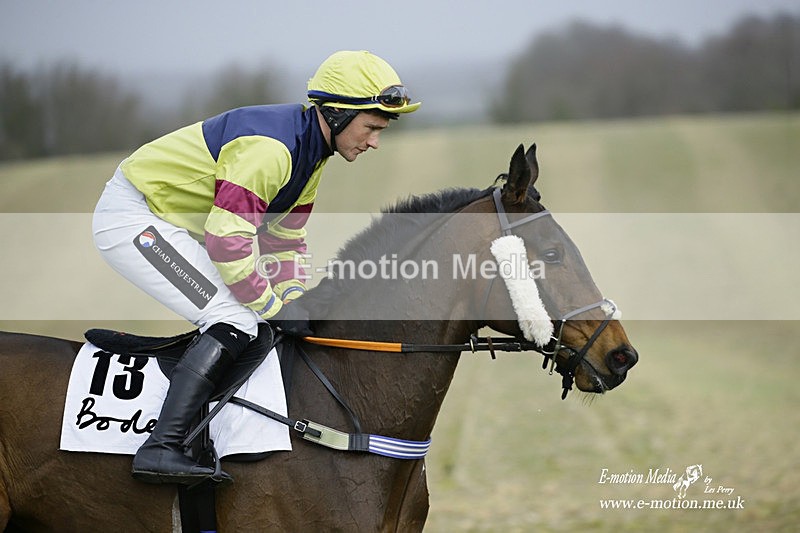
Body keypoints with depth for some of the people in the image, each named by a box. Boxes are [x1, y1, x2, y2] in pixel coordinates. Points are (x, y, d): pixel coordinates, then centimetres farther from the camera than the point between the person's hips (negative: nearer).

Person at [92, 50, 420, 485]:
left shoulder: (311, 152, 6)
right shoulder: (270, 146, -26)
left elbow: (284, 238, 13)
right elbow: (228, 237, -29)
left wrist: (294, 301, 1)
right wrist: (274, 306, -22)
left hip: (170, 222, 11)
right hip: (131, 218, -11)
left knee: (255, 315, 12)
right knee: (238, 321, -20)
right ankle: (160, 449, -26)